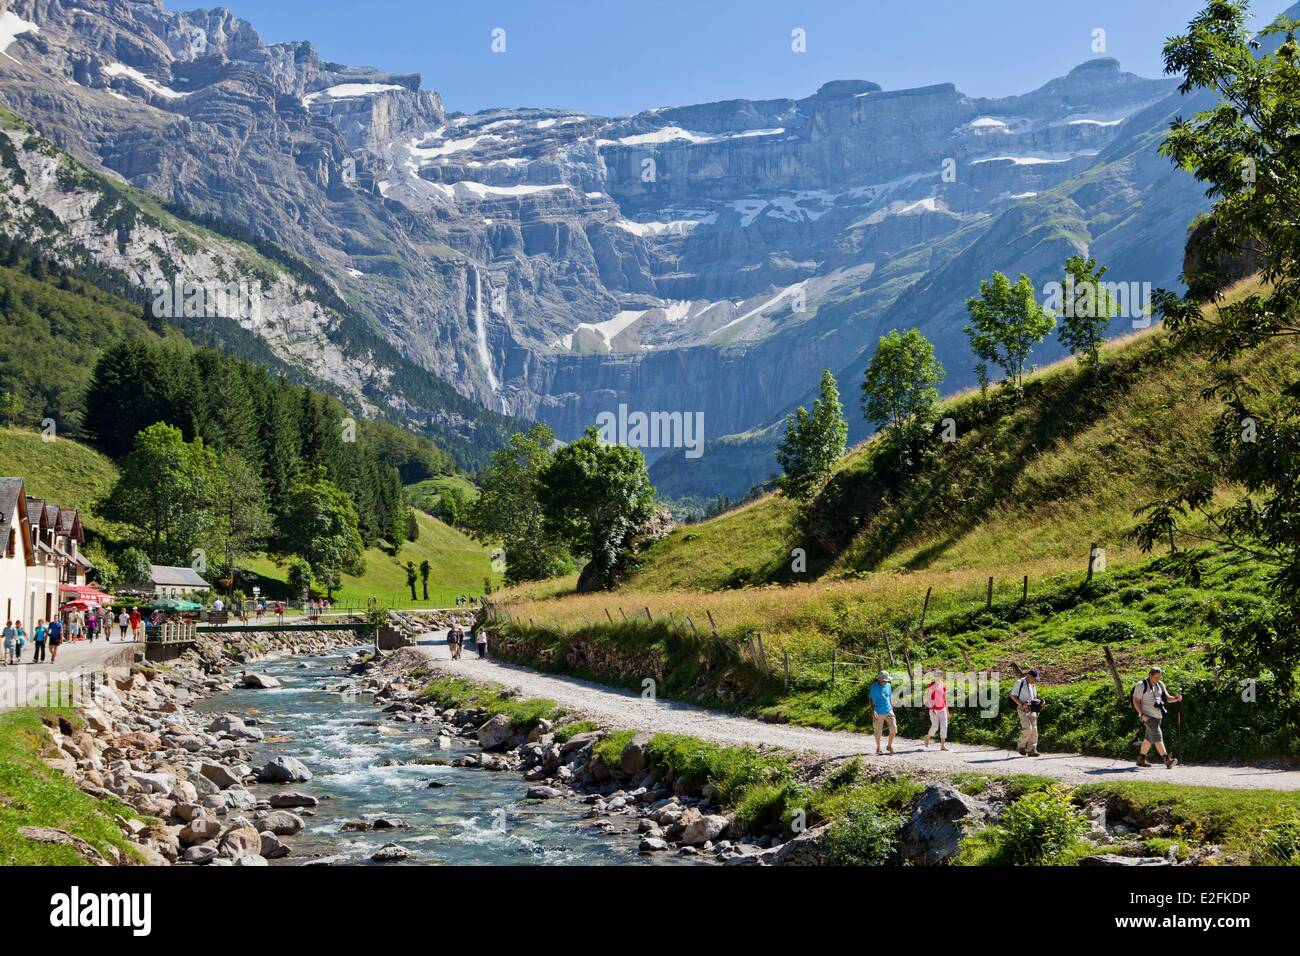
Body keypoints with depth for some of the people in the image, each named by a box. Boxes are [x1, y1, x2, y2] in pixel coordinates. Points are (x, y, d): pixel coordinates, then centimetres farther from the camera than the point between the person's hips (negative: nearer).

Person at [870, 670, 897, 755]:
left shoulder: (888, 686, 8)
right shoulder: (875, 687, -9)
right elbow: (871, 700, -8)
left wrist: (892, 709, 19)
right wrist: (873, 711, -17)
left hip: (889, 711, 4)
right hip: (879, 713, -4)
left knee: (894, 728, -7)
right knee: (878, 732, 4)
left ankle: (890, 745, 12)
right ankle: (878, 748, 21)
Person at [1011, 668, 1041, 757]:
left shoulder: (1033, 685, 14)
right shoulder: (1020, 683, -6)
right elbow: (1013, 696, -7)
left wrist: (1040, 702, 4)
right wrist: (1021, 704, -20)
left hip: (1032, 709, 7)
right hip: (1023, 709, -7)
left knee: (1034, 730, -1)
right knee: (1028, 728, -16)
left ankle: (1032, 750, 2)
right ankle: (1021, 747, 2)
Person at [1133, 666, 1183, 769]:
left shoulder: (1160, 684, 11)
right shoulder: (1141, 685, -9)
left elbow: (1167, 698, 10)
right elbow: (1135, 701, -10)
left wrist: (1176, 698, -12)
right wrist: (1142, 714, -20)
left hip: (1158, 716, 7)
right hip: (1147, 716, -7)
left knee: (1149, 738, 13)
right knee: (1157, 735, -18)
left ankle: (1141, 759, 23)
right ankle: (1167, 760, -28)